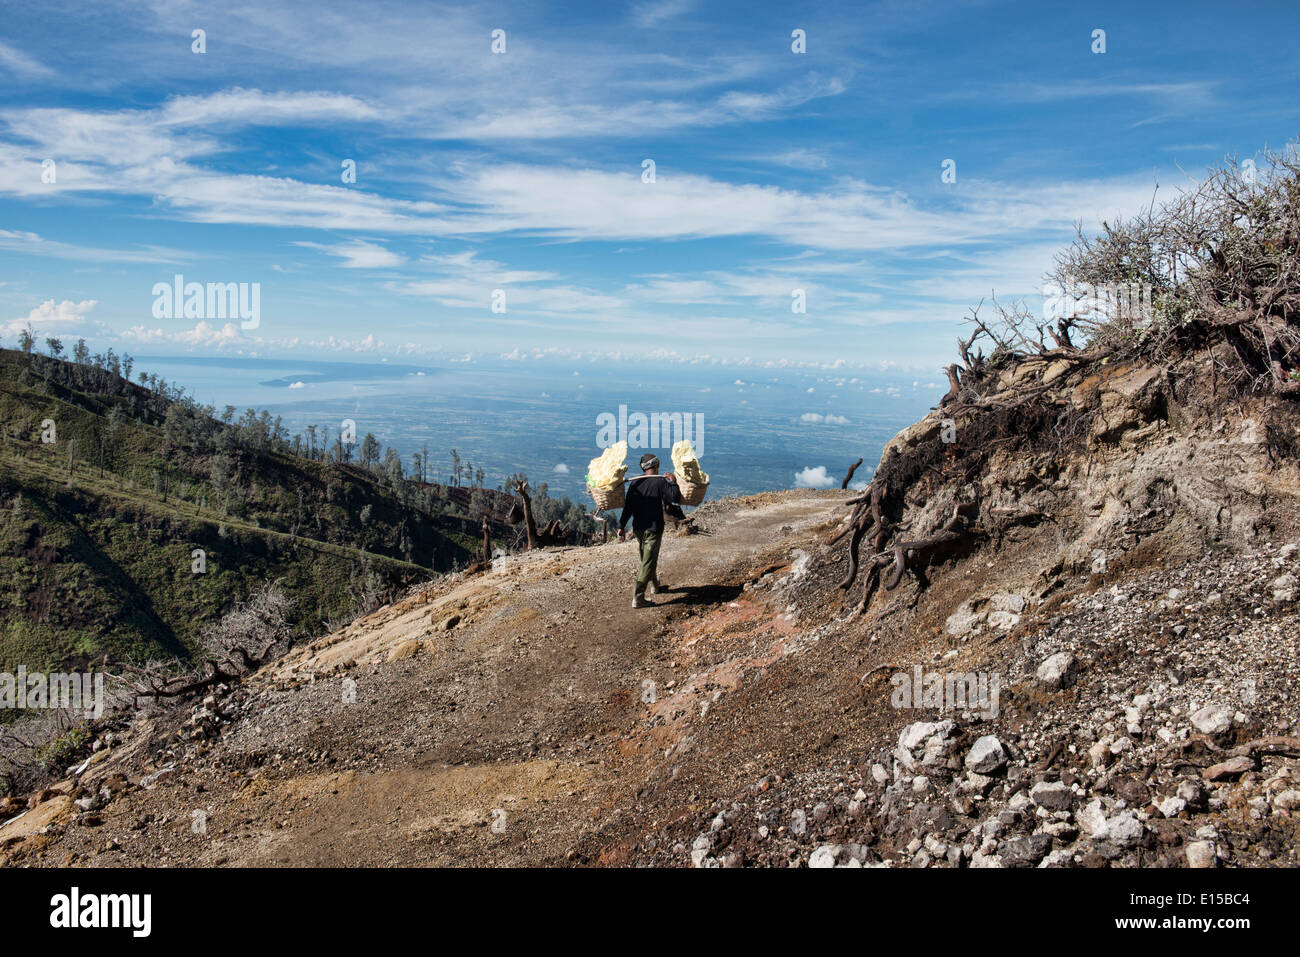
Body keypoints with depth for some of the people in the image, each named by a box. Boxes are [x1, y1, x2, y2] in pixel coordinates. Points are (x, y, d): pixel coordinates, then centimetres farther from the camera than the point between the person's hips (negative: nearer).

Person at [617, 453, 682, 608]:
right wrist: (673, 482, 0)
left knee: (646, 559, 24)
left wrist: (621, 526, 3)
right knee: (648, 562, -3)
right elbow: (676, 498, -14)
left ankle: (654, 586, 43)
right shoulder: (660, 482, -11)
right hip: (654, 528, -6)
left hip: (638, 527, 6)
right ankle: (637, 598, -9)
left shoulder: (634, 483, 3)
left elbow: (628, 507, 1)